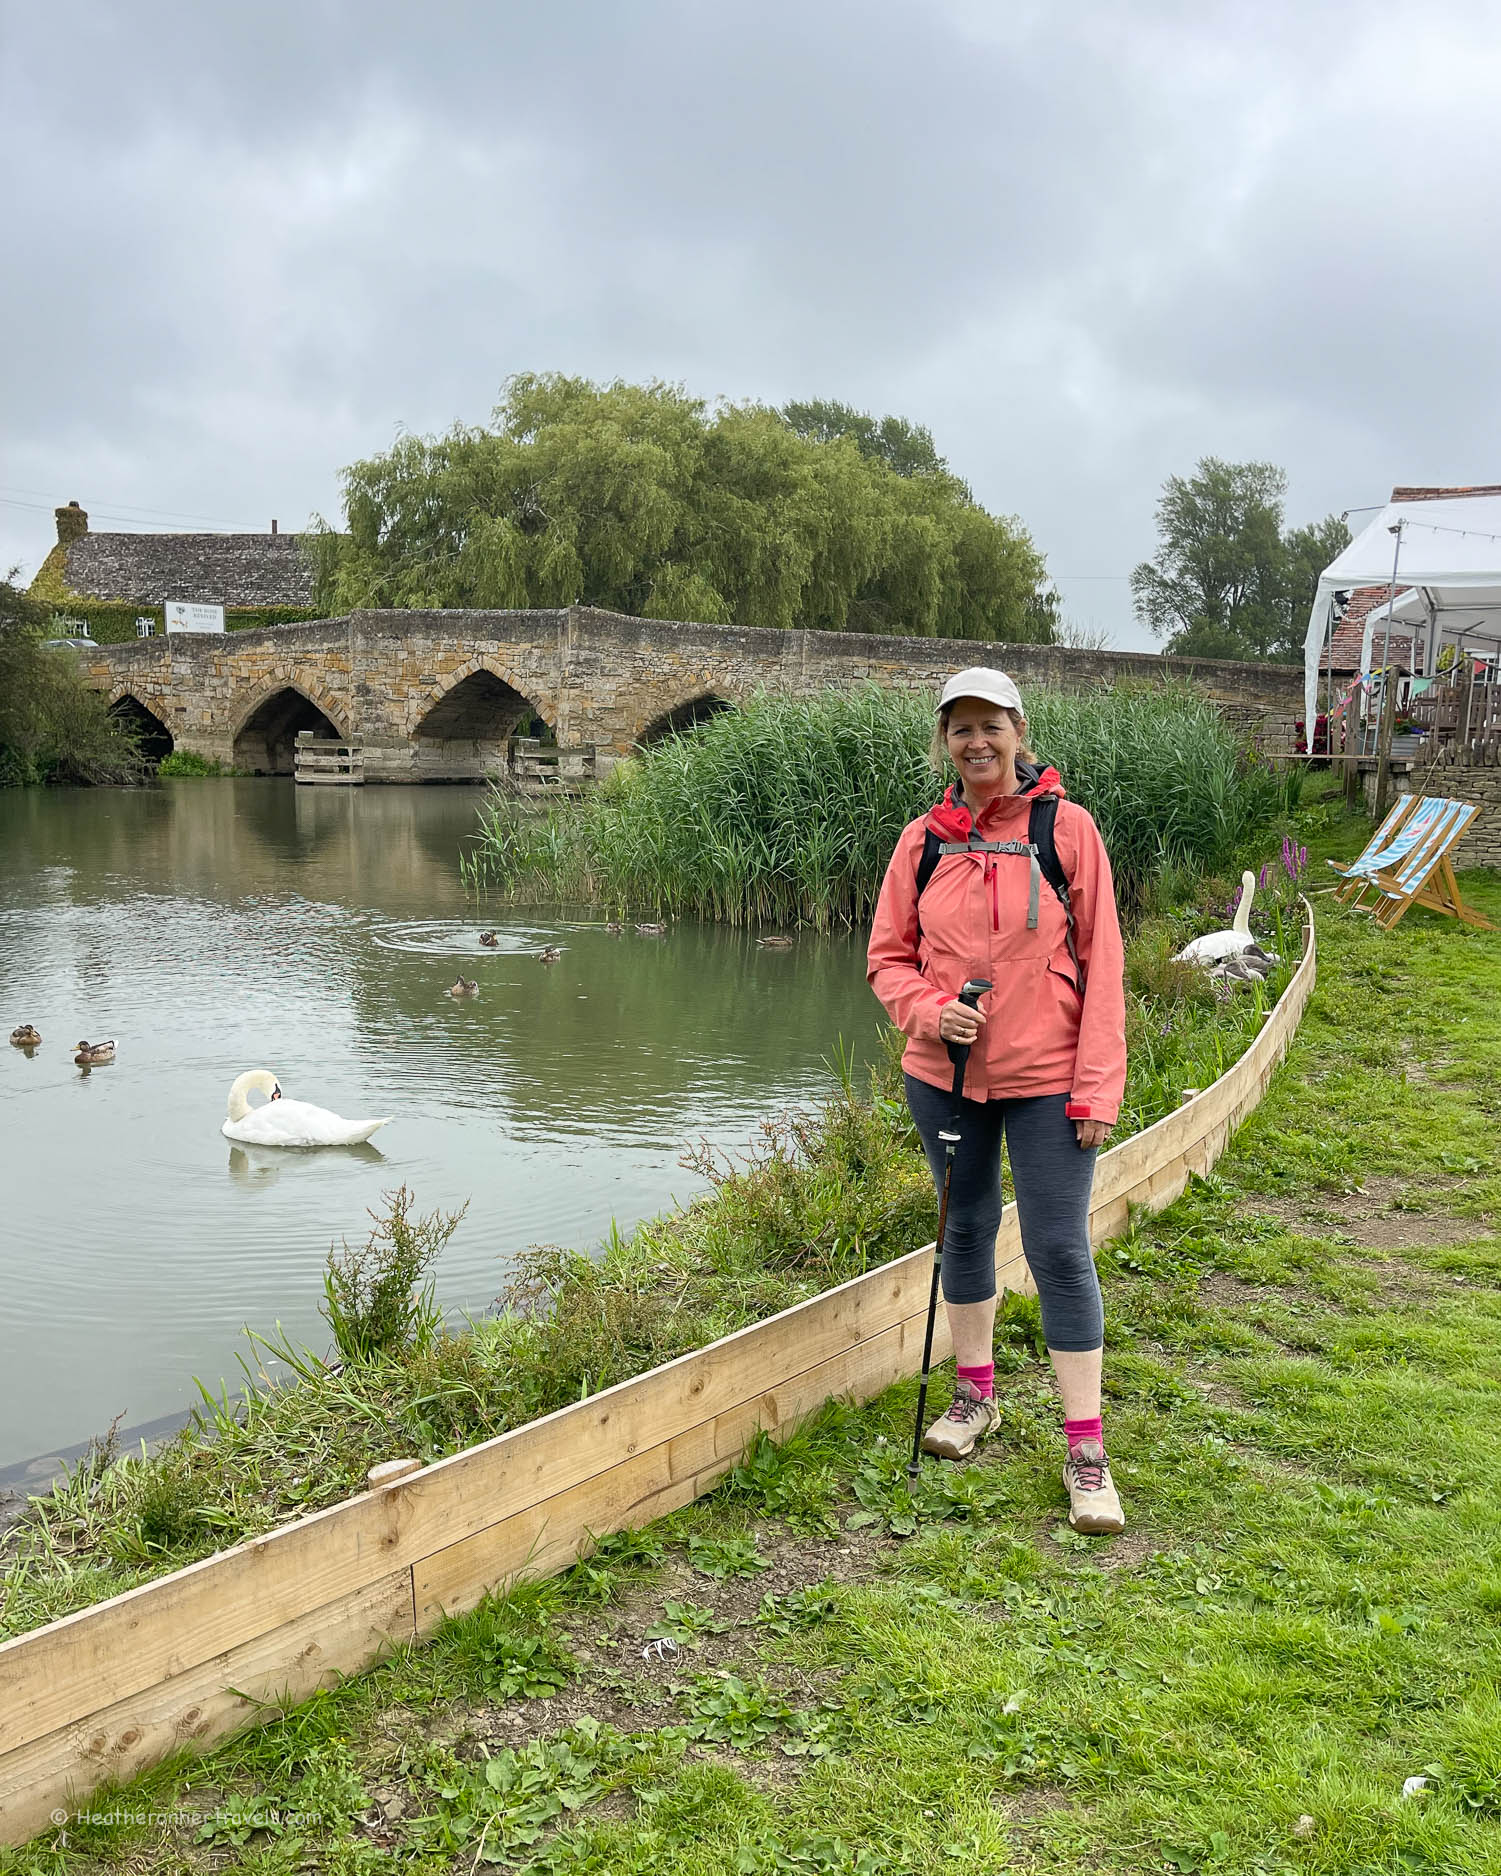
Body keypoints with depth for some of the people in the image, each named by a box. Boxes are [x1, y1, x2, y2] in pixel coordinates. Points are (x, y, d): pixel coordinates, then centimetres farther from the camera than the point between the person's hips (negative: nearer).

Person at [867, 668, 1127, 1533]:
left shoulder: (1067, 827, -6)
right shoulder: (924, 839, 2)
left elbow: (1101, 962, -6)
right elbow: (889, 956, 9)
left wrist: (1097, 1086, -11)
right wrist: (928, 1010, -13)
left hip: (1047, 1079, -3)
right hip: (946, 1073, 4)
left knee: (1060, 1250, -4)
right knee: (966, 1229, 16)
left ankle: (1088, 1452, 5)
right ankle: (976, 1396, 35)